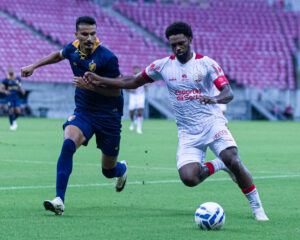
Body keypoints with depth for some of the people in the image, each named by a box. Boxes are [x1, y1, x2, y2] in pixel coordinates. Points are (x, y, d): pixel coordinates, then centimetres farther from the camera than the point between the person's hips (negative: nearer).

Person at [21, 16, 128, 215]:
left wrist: (92, 85, -28)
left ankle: (122, 168, 50)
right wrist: (34, 66, 23)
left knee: (109, 171, 8)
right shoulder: (73, 49, -2)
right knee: (68, 144, -28)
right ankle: (59, 200, -31)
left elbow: (116, 90, -15)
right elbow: (58, 55, 23)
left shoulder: (107, 58, -19)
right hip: (83, 111, 3)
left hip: (108, 116, -3)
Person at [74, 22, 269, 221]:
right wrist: (98, 81, 10)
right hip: (188, 133, 2)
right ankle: (218, 165, 12)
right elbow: (133, 82, 15)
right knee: (188, 178, -20)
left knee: (233, 161, -26)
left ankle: (257, 206, -5)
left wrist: (214, 98, -37)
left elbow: (229, 93, -14)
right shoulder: (163, 66, 4)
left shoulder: (206, 64, -5)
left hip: (213, 124, -2)